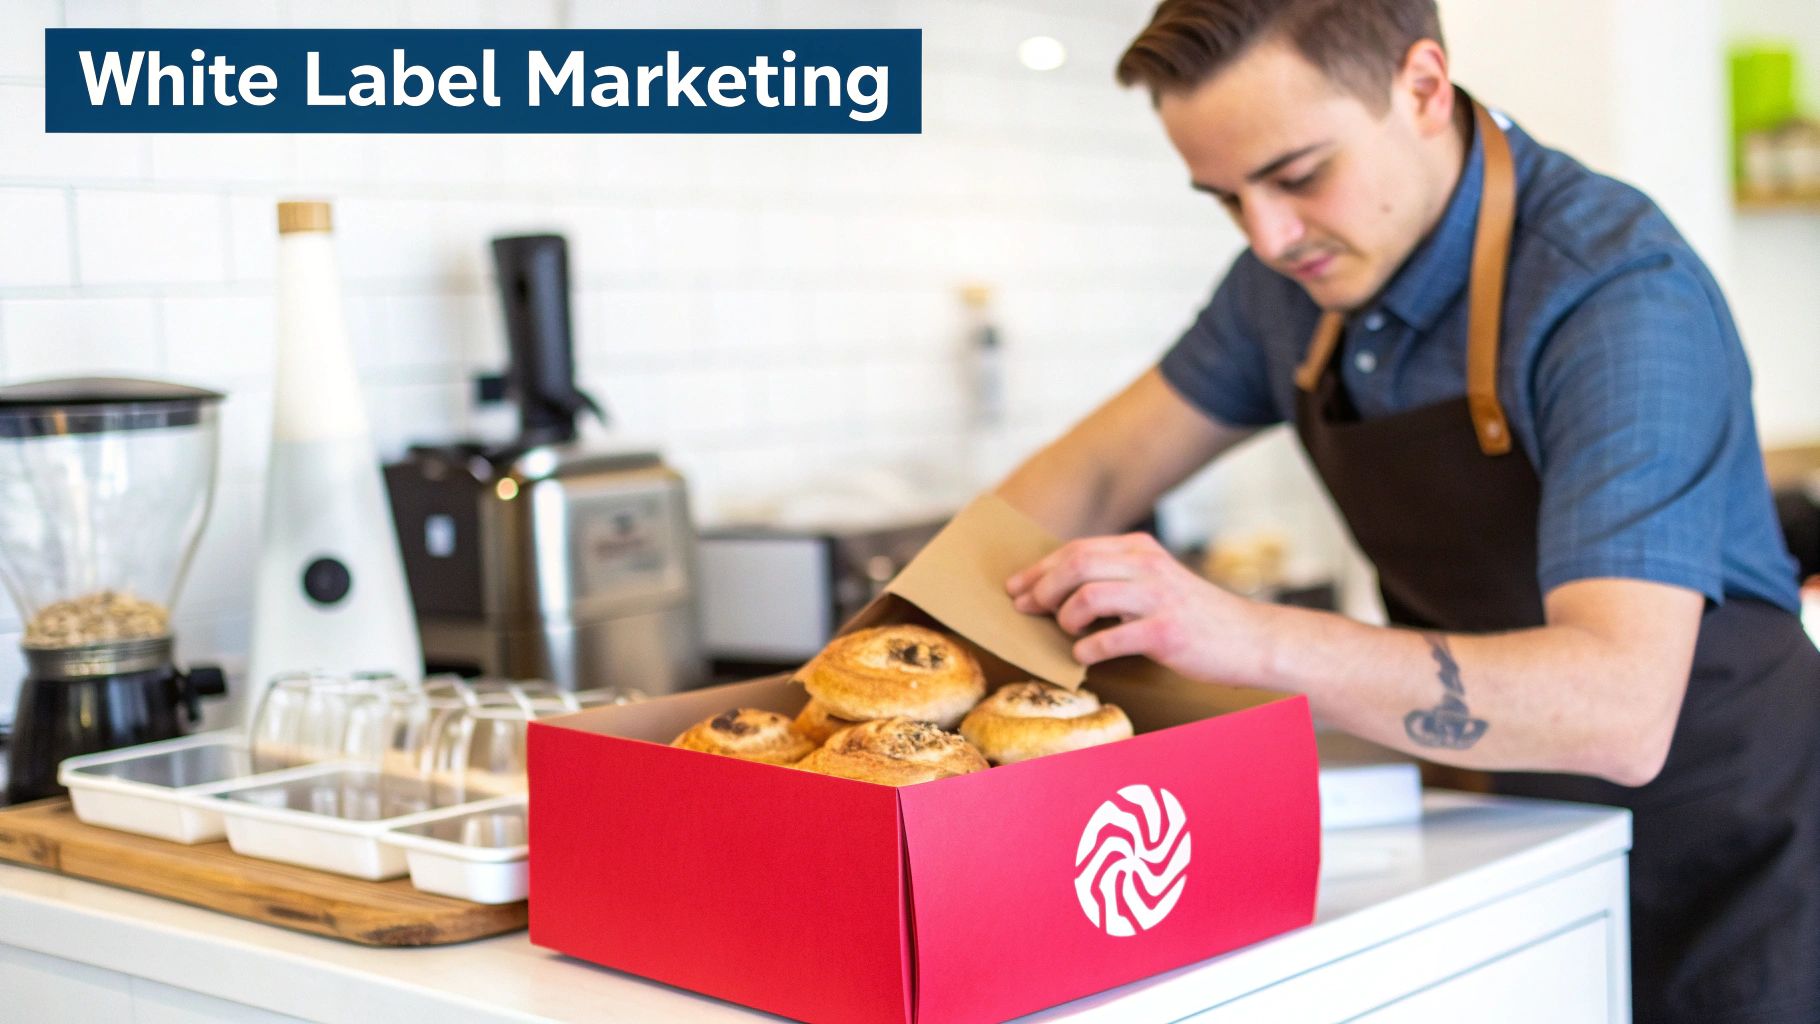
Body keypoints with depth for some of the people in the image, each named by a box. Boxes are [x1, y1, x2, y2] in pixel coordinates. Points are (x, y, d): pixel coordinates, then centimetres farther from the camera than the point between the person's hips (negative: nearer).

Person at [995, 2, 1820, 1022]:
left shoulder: (1618, 289, -28)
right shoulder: (1301, 270, -5)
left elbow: (1620, 708, -38)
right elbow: (1100, 471, 5)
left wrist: (1252, 640, -46)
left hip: (1708, 841, -6)